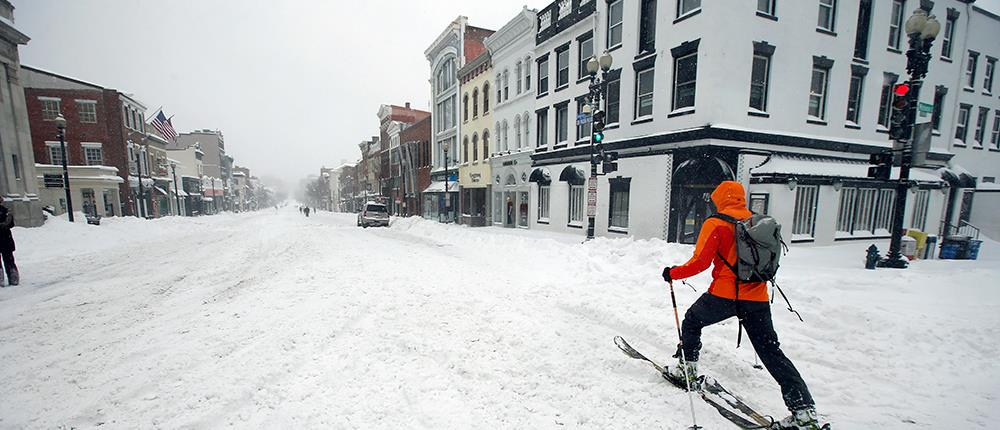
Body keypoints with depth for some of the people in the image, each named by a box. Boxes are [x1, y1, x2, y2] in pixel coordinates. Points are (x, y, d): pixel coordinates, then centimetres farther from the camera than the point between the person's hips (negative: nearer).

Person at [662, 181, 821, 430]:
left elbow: (700, 262, -16)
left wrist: (673, 273, -3)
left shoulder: (716, 224, -9)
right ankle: (804, 409, 10)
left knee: (692, 321, 19)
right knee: (771, 351, 13)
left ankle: (687, 369, 26)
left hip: (725, 294, -5)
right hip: (757, 297, 6)